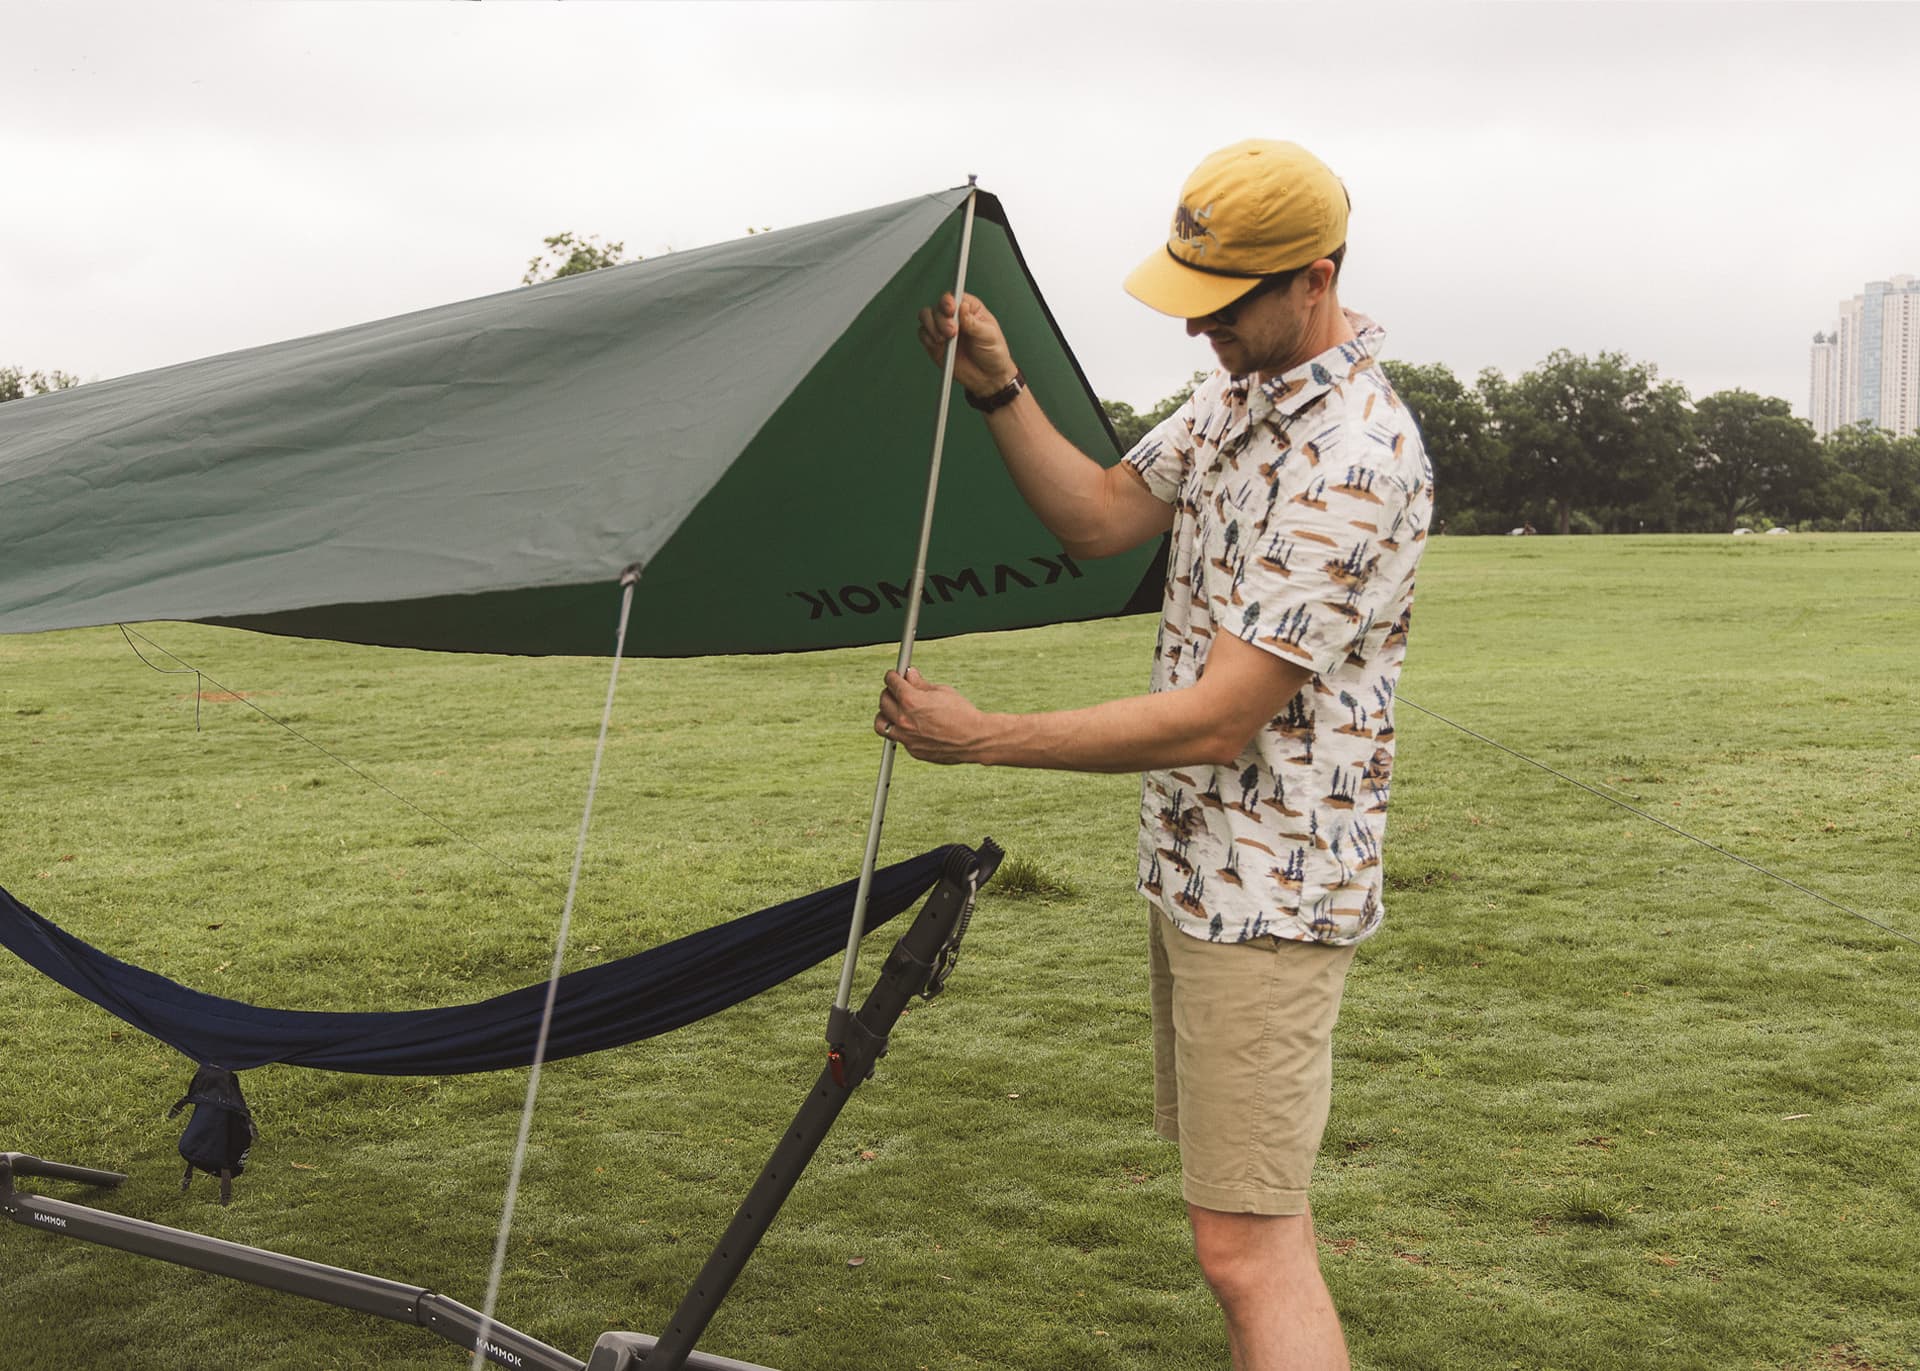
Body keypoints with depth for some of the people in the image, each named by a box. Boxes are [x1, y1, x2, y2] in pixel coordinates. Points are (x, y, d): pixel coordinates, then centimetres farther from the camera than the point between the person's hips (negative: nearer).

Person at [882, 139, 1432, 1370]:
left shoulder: (1353, 461, -24)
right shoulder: (1242, 389, 7)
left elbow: (1218, 719, -26)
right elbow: (1099, 518, 8)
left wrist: (981, 738, -21)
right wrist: (998, 385, -7)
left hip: (1267, 892, -10)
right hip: (1195, 863, 10)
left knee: (1249, 1245, -10)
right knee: (1253, 1201, 20)